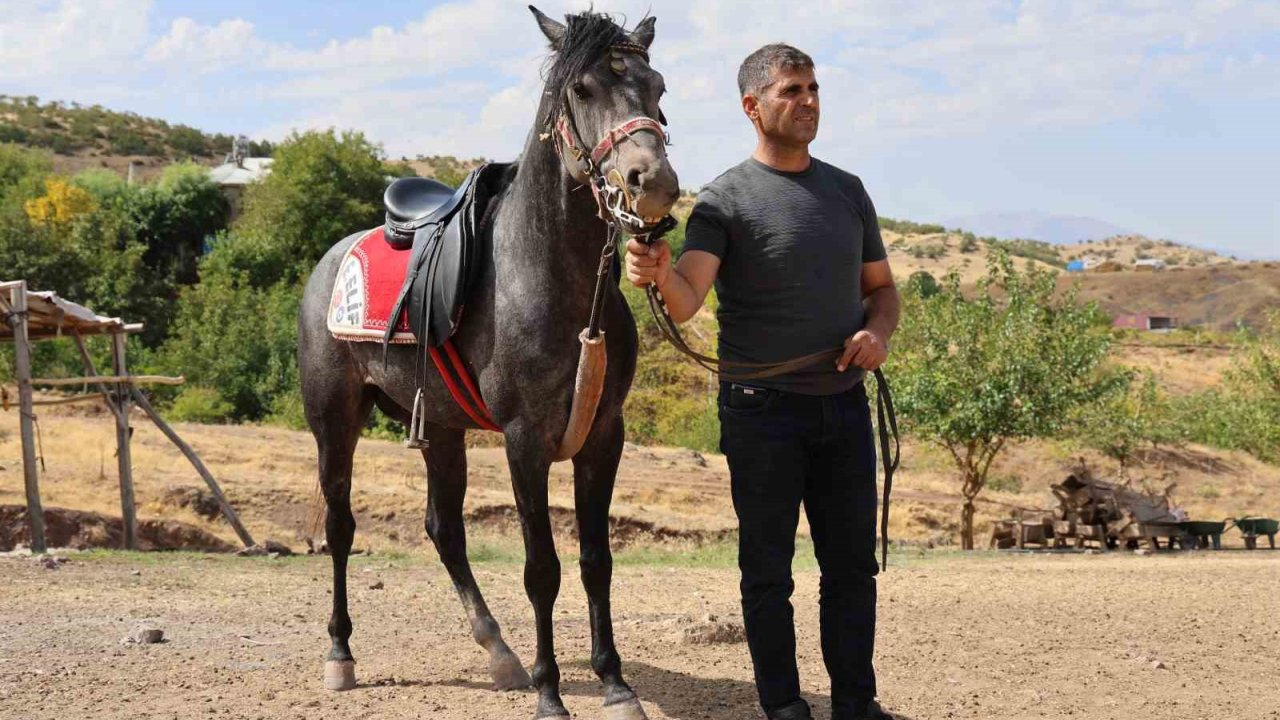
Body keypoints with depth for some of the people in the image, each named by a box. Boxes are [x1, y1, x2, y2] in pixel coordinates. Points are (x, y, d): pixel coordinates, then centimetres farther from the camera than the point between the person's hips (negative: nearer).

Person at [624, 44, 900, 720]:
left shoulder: (848, 191, 10)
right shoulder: (726, 199, -8)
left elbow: (880, 285, 19)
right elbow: (687, 301, -20)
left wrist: (877, 331, -4)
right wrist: (659, 276, -44)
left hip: (843, 404, 5)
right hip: (763, 410, -5)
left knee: (853, 564, 10)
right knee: (768, 570, 4)